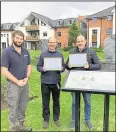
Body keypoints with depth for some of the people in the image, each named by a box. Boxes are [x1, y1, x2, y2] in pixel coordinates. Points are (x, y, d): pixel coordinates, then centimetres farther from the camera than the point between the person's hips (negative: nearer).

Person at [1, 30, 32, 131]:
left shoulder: (25, 52, 6)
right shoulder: (7, 52, -11)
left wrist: (27, 78, -6)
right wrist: (17, 81, -17)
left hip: (25, 84, 6)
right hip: (13, 84, -5)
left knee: (23, 107, 16)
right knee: (14, 108, 5)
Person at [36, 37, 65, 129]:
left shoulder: (60, 54, 6)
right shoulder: (43, 54, 2)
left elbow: (64, 67, 6)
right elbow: (38, 66, 2)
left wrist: (61, 69, -15)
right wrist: (42, 69, -19)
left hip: (56, 82, 1)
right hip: (45, 82, -1)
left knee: (56, 101, 13)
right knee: (45, 102, 7)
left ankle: (56, 118, 28)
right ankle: (46, 119, 23)